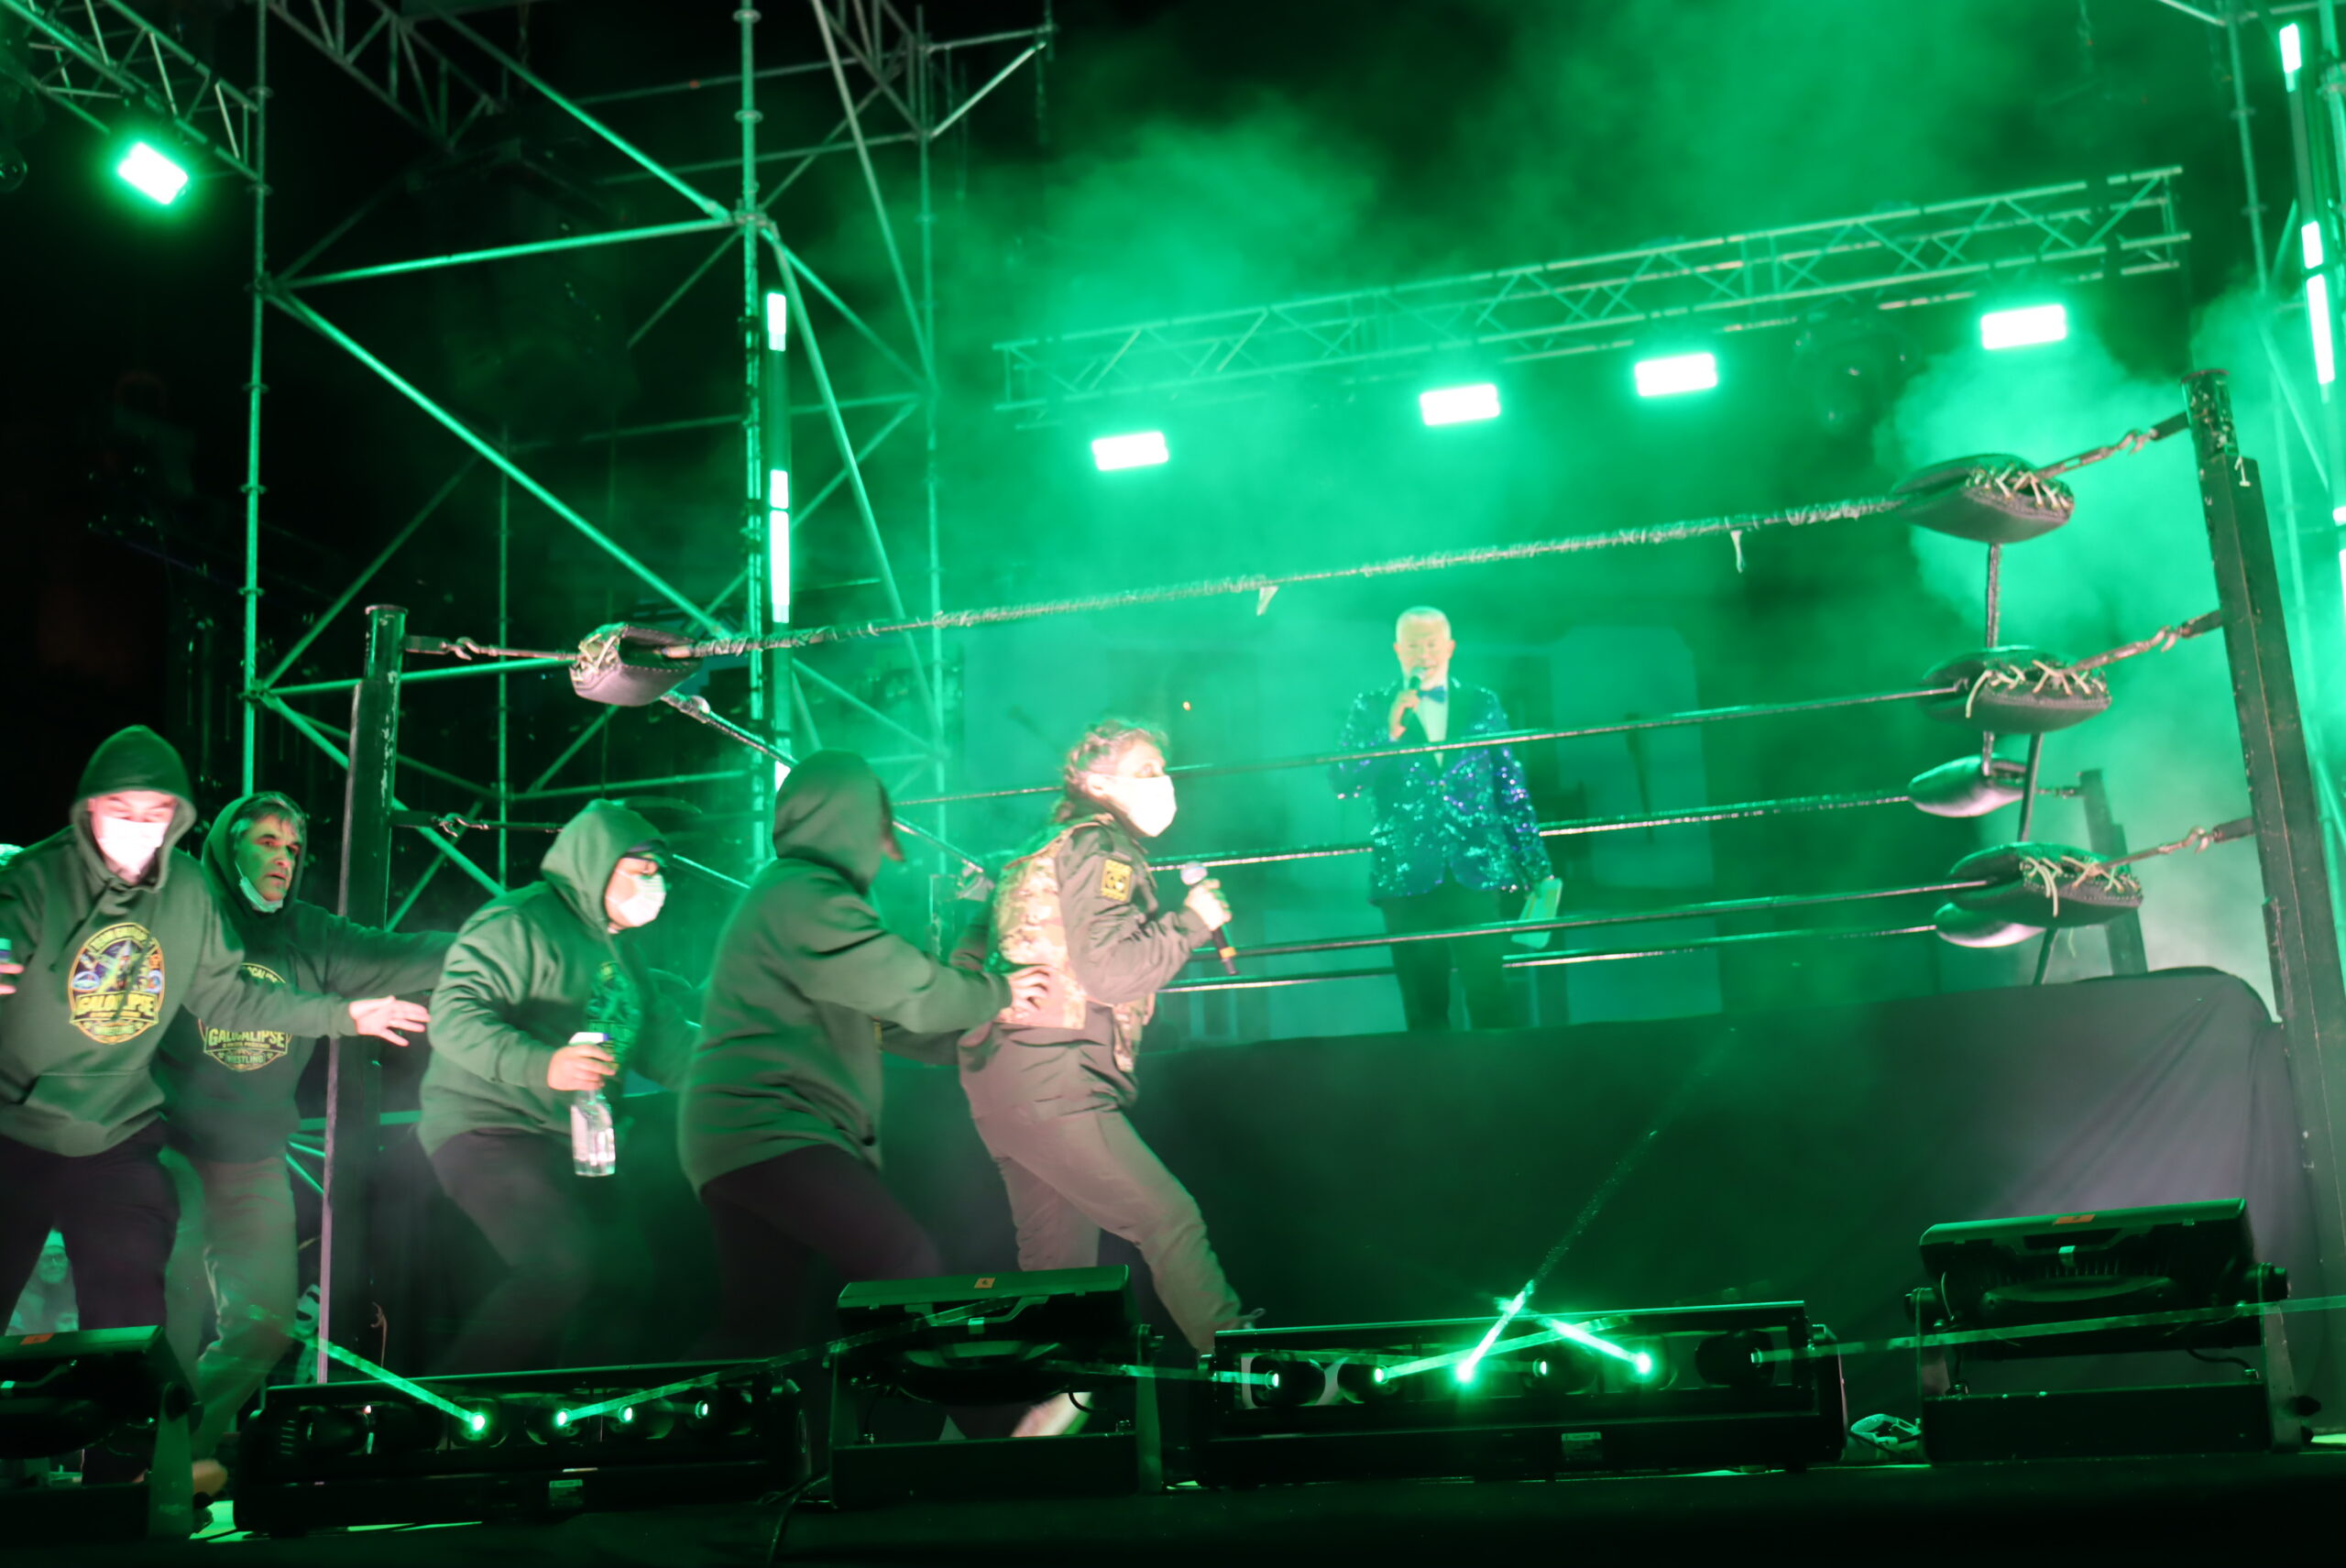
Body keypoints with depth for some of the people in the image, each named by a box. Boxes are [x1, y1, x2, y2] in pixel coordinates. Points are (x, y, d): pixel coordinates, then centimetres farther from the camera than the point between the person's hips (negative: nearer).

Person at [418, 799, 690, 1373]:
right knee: (563, 1265, -27)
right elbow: (454, 1015, -21)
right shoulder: (520, 923, -9)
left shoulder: (618, 951, 20)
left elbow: (665, 1049, 23)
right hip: (489, 1128, -9)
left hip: (578, 1143, 9)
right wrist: (543, 1064, -34)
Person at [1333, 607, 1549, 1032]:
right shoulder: (1371, 708, 6)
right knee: (1425, 1004, 5)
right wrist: (1390, 732, -18)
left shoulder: (1483, 704, 9)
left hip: (1477, 873, 0)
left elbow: (1512, 789, 10)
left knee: (1489, 994, -6)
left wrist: (1535, 866, 7)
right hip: (1408, 877, 0)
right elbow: (1344, 783, -5)